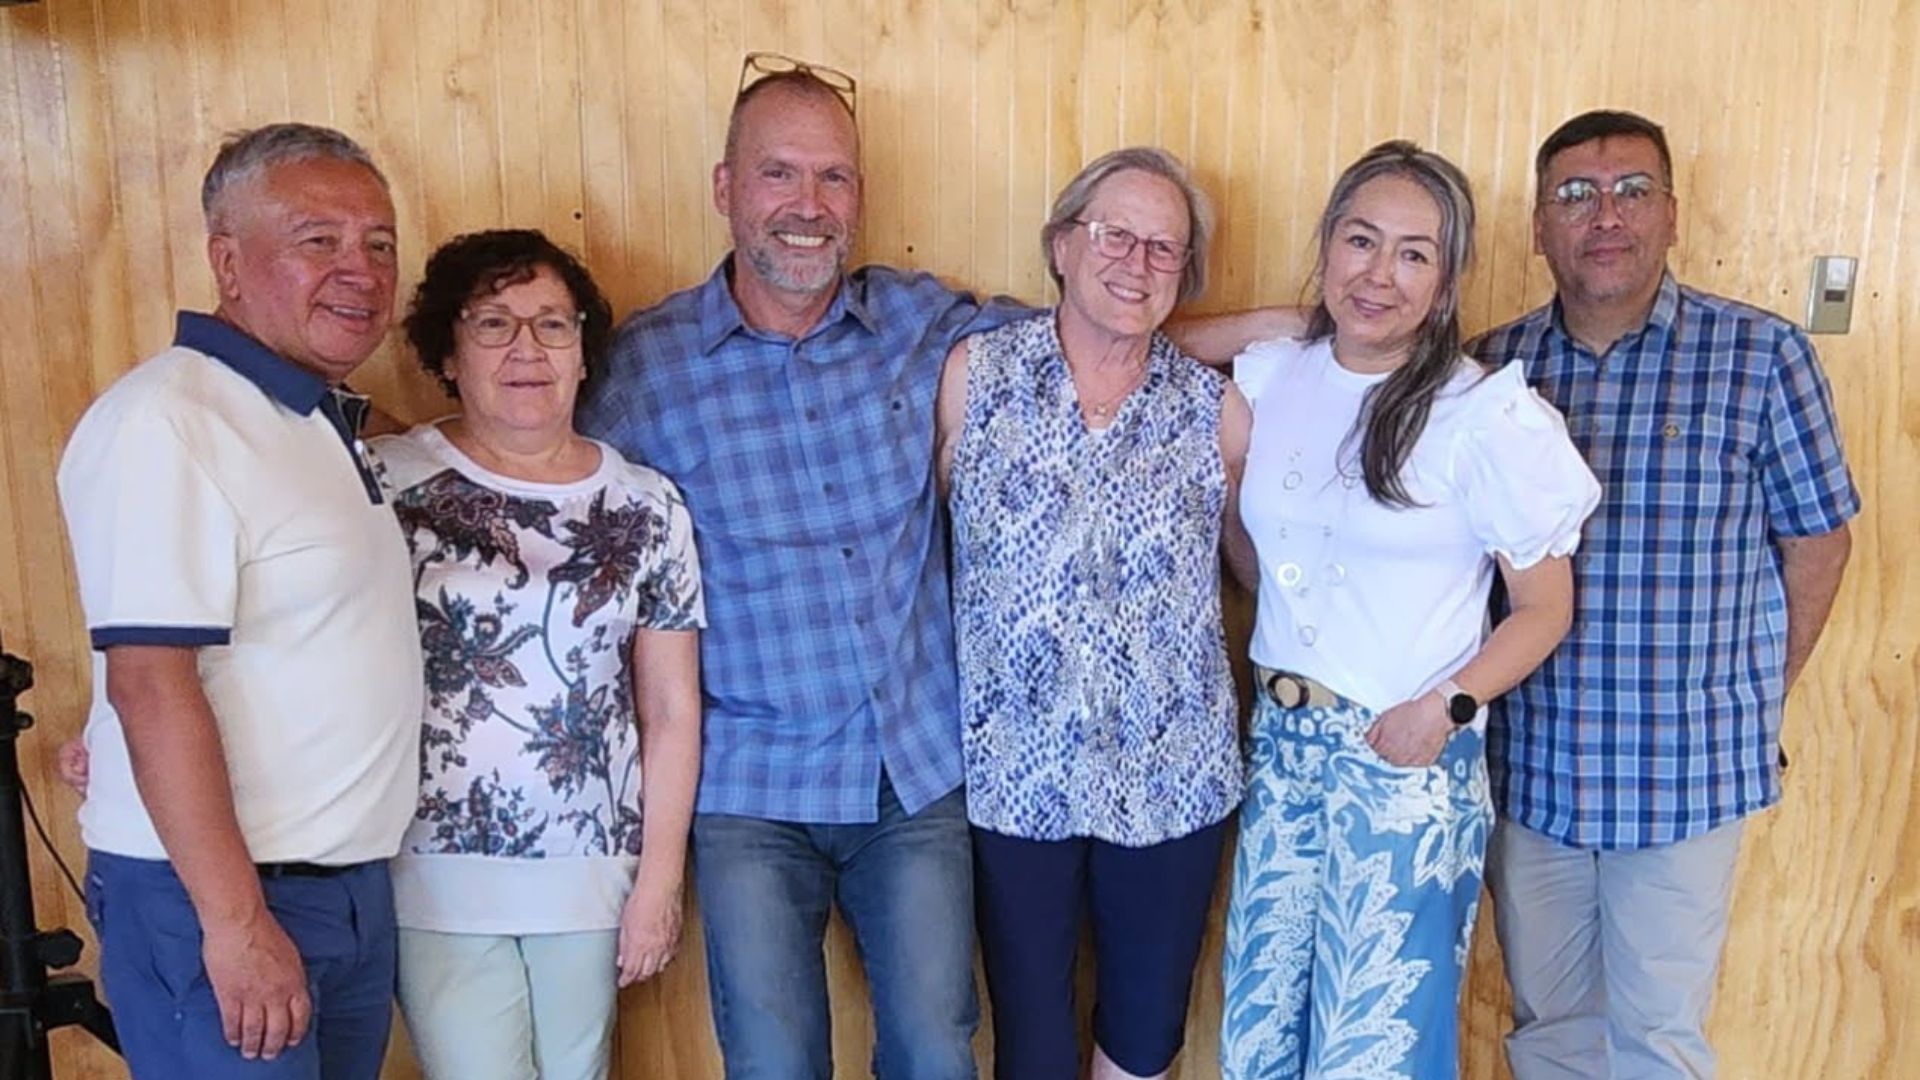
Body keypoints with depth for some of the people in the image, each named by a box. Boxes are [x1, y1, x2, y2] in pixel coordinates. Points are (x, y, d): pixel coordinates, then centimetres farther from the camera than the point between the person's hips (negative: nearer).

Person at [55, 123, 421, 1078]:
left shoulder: (331, 424, 12)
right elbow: (150, 684, -21)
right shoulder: (166, 422, -17)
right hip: (214, 899, -8)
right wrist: (236, 919, -22)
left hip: (356, 884, 9)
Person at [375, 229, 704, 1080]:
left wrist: (659, 879, 3)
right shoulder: (387, 482, -4)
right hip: (437, 874, -2)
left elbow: (671, 709, 4)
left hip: (592, 875, 3)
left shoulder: (647, 508, 2)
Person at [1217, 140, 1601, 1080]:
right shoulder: (1265, 379, 1)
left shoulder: (1489, 416, -13)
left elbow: (1545, 607, -6)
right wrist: (1291, 638, 6)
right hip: (1279, 742, 5)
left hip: (1404, 763, -4)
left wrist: (1446, 706, -18)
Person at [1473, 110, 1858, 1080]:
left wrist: (1758, 701, 6)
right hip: (1526, 764, 2)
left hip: (1687, 771, -2)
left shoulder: (1762, 357, -7)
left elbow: (1817, 544, 2)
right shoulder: (1490, 367, -1)